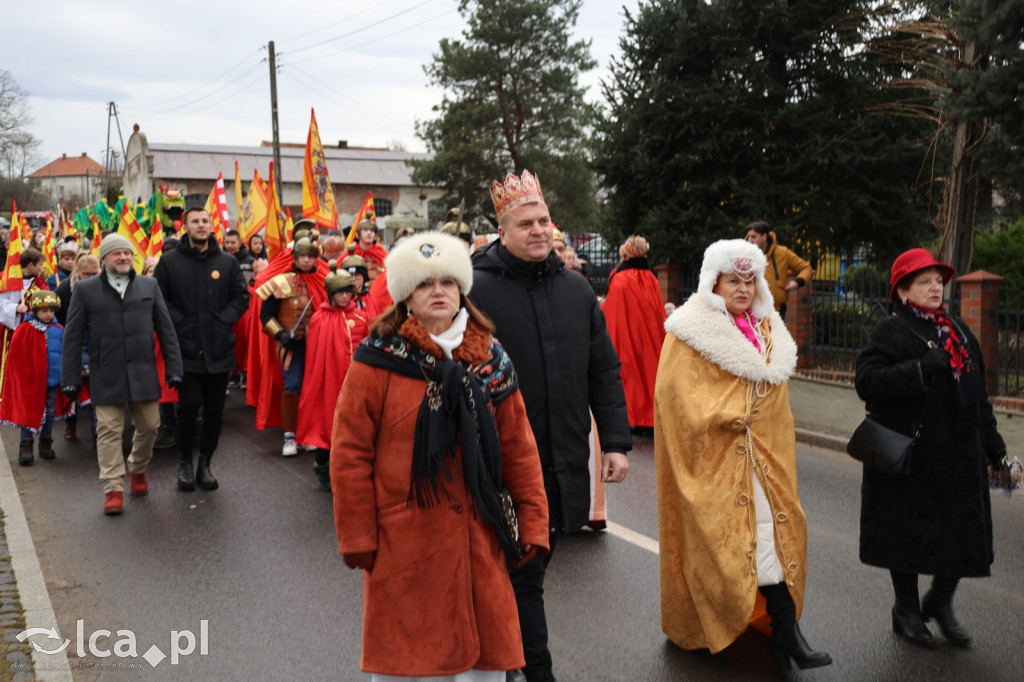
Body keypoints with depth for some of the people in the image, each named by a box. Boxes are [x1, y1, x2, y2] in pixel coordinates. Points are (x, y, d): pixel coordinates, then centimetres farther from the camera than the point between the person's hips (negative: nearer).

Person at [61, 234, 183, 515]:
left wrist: (174, 368, 3)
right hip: (106, 375, -2)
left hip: (144, 372, 2)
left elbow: (166, 329, 8)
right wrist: (70, 377, -1)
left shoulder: (149, 286, 8)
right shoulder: (85, 289, 3)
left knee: (149, 425, 7)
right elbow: (72, 337, 4)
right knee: (109, 430, -2)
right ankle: (113, 489, 5)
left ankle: (137, 469, 33)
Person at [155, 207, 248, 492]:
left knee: (214, 409, 7)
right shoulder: (169, 261, 3)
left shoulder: (228, 262, 6)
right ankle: (186, 462, 16)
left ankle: (204, 463, 21)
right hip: (186, 348, -2)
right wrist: (179, 323, -9)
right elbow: (159, 298, 2)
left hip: (219, 348, 2)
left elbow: (242, 296, 7)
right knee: (189, 405, -4)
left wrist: (223, 321, -6)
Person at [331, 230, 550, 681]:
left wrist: (534, 522, 2)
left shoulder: (489, 359, 5)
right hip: (403, 539, -3)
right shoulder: (380, 359, -6)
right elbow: (349, 454, -6)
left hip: (476, 538, 3)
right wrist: (358, 538, -7)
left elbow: (519, 448, 7)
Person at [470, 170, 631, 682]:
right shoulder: (477, 291, -9)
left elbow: (604, 372, 12)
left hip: (565, 463, 5)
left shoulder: (576, 289, 8)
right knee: (523, 577, 3)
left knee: (531, 569, 18)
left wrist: (615, 441, 6)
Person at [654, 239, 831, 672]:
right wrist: (730, 415, -13)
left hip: (761, 453, 5)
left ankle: (784, 631, -2)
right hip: (714, 457, -5)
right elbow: (678, 393, -13)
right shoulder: (691, 331, -6)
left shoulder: (767, 331, 14)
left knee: (773, 529, -3)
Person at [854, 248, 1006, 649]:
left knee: (965, 531, 8)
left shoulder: (959, 331, 15)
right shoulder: (891, 331, -7)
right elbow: (867, 380, -20)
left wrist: (992, 444, 17)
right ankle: (907, 611, 24)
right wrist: (922, 369, -27)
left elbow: (978, 394, 19)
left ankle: (940, 602, 31)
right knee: (911, 533, 5)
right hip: (911, 458, -6)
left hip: (960, 457, 6)